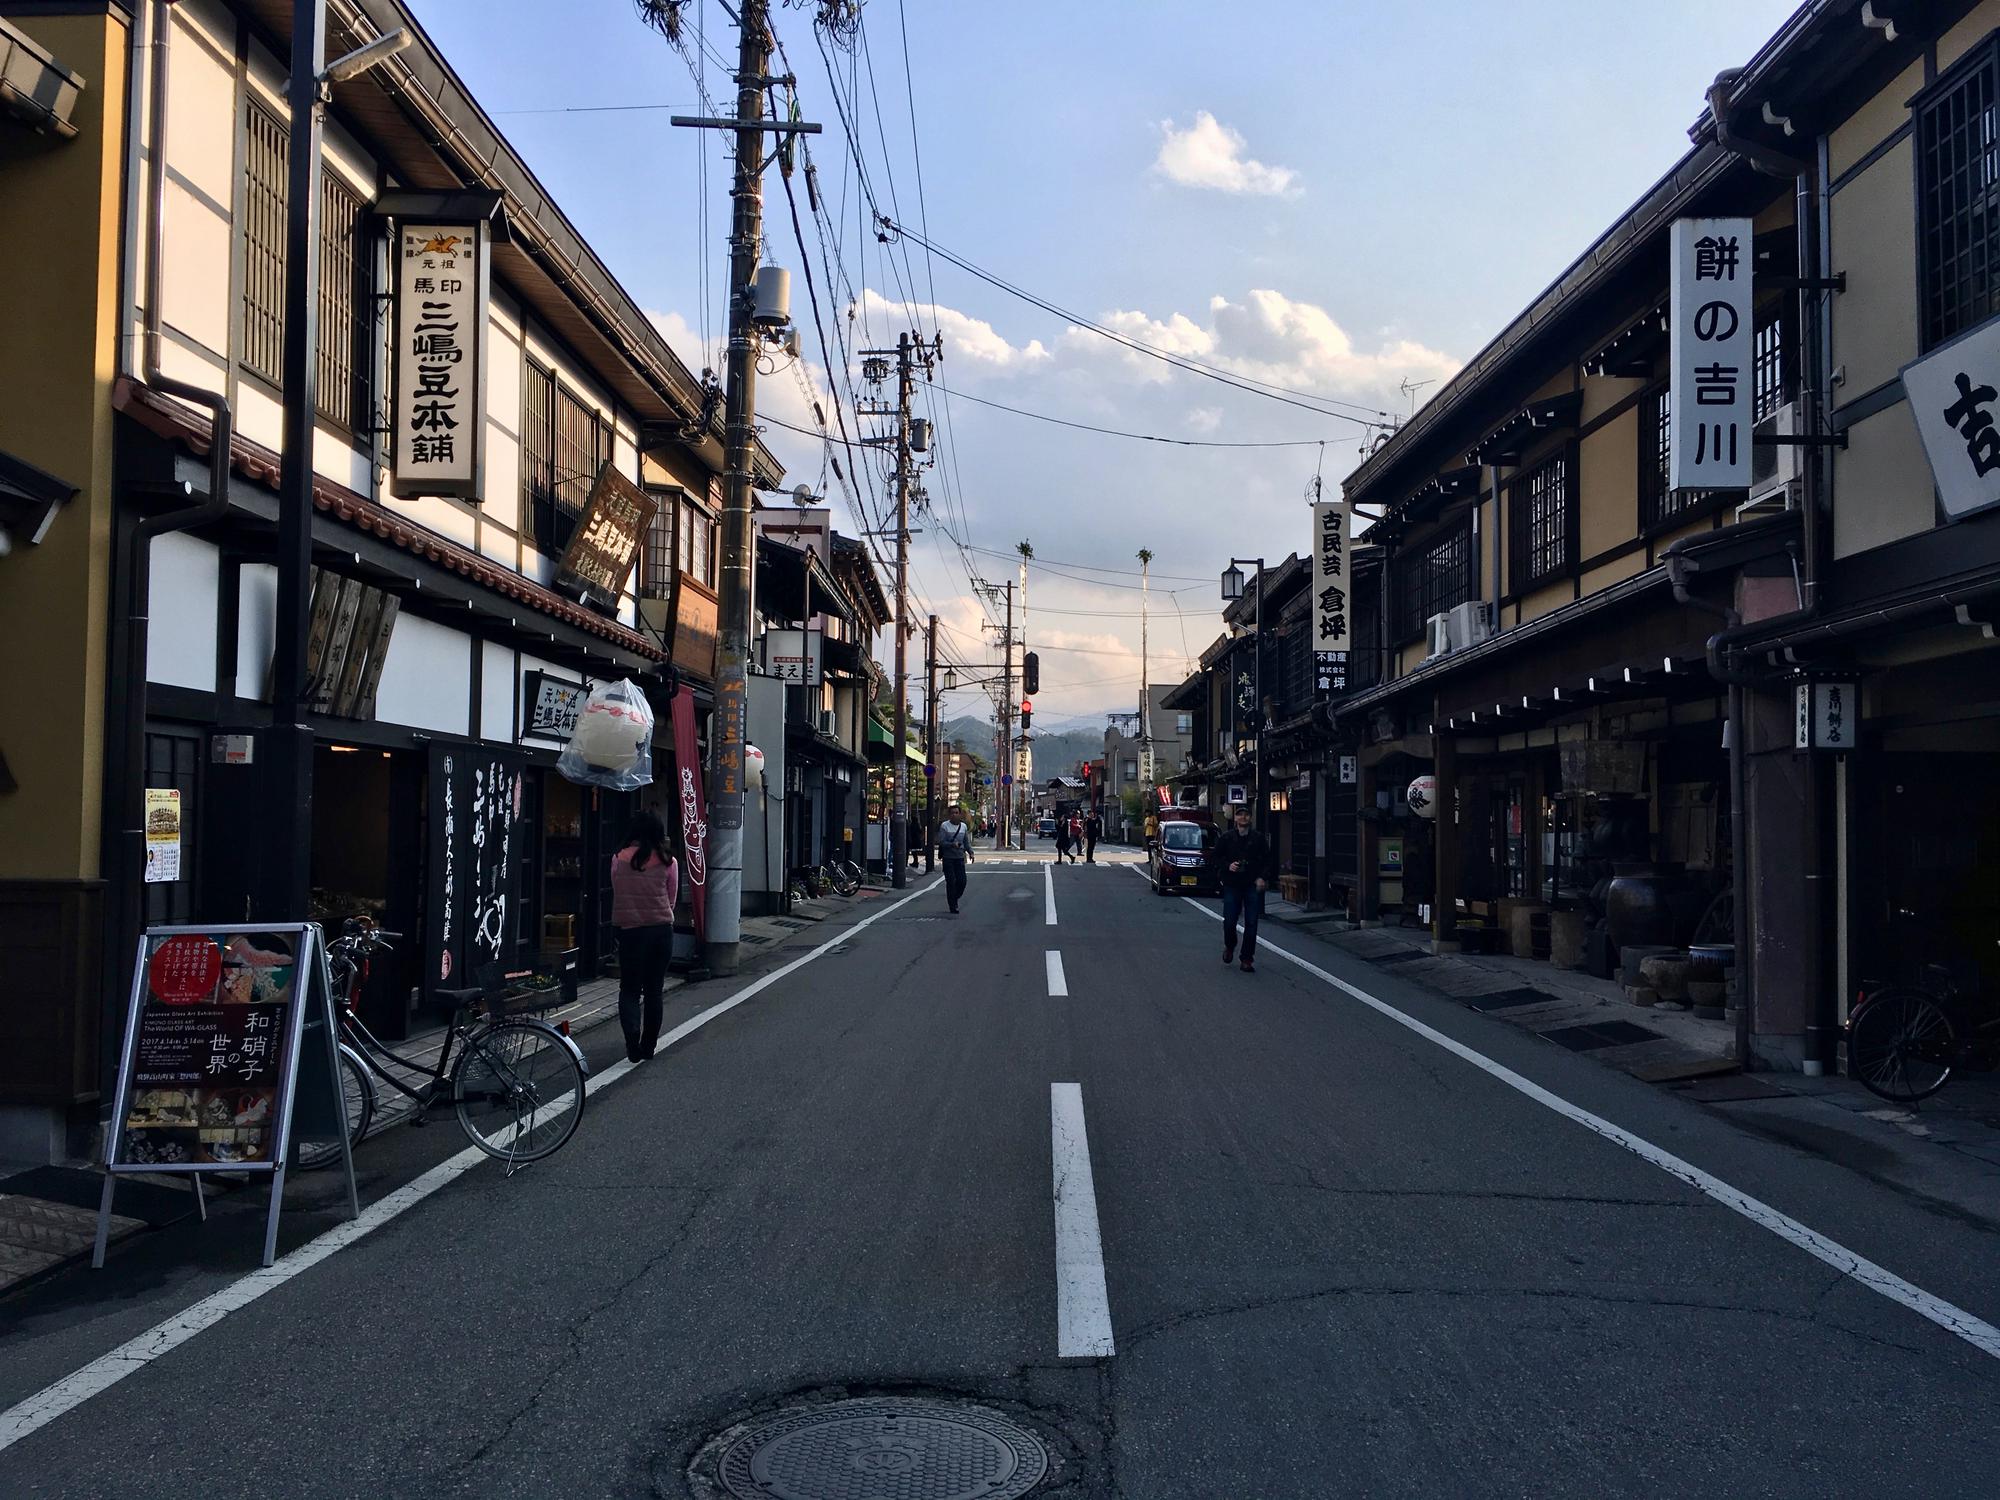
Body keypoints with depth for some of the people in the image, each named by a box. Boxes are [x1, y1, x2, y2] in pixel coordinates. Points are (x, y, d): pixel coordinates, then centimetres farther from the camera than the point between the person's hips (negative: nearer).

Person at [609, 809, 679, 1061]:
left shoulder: (619, 859, -3)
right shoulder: (668, 861, -3)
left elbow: (616, 892, 7)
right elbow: (672, 899, 7)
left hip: (630, 929, -1)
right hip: (662, 929, 1)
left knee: (629, 989, 8)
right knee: (655, 990, 12)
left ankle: (632, 1038, -15)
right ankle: (648, 1046, 19)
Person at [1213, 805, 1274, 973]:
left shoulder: (1259, 838, 4)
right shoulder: (1226, 838, 4)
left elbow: (1267, 860, 6)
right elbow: (1217, 858, 8)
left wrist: (1263, 877, -8)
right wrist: (1228, 866, -11)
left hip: (1253, 886, 0)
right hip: (1232, 885, 0)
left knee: (1251, 924, -1)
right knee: (1229, 921, -2)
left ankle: (1247, 959, 6)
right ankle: (1229, 947, 29)